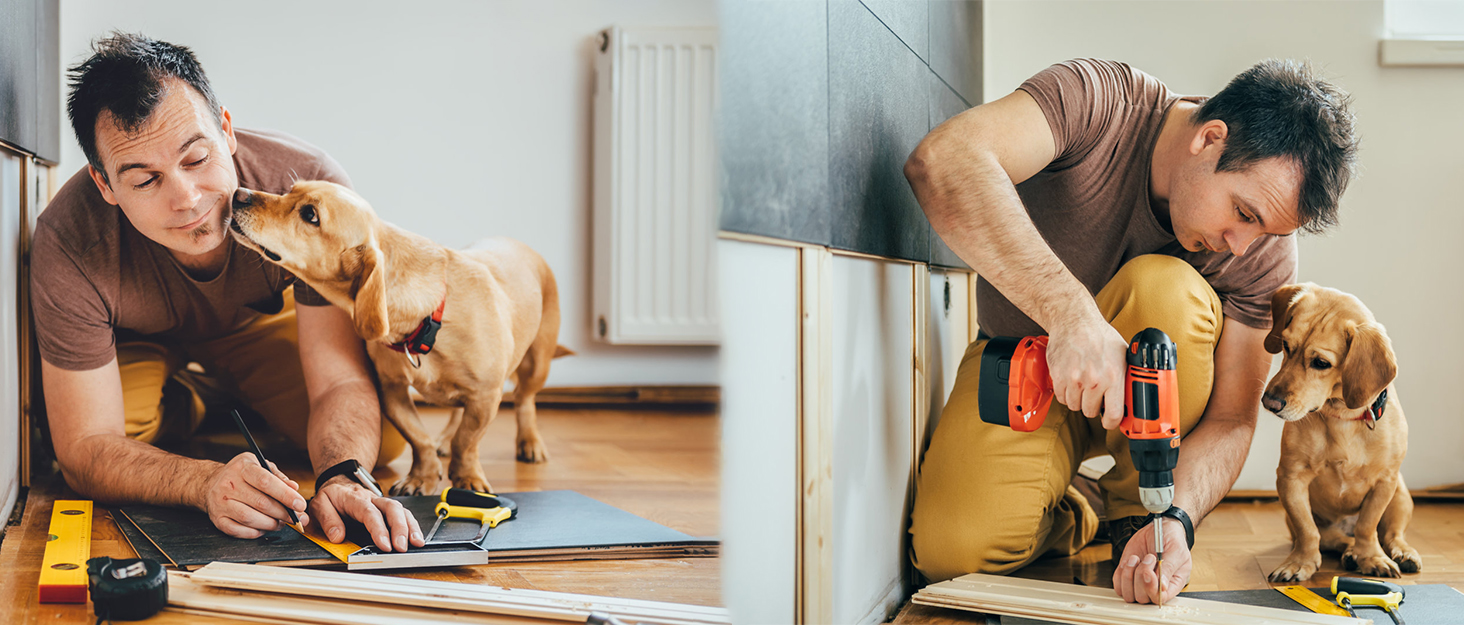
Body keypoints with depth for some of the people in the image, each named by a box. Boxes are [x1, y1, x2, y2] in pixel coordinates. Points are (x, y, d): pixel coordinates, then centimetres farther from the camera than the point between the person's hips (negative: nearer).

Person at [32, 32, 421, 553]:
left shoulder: (312, 185, -35)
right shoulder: (69, 248, -37)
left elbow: (341, 381, -32)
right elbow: (84, 448, -33)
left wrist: (342, 477, -55)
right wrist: (207, 483, -53)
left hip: (263, 323, 2)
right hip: (135, 343, -1)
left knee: (388, 430, -20)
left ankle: (223, 405, 12)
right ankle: (183, 406, 6)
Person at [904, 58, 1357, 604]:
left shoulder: (1265, 252, -18)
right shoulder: (1097, 103, -27)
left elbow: (1230, 419, -15)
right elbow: (940, 164, -45)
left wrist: (1175, 520, -35)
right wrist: (1071, 312, -53)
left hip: (1147, 386, 2)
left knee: (1163, 289, -33)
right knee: (954, 550, -28)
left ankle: (1136, 511, -11)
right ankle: (1067, 516, 7)